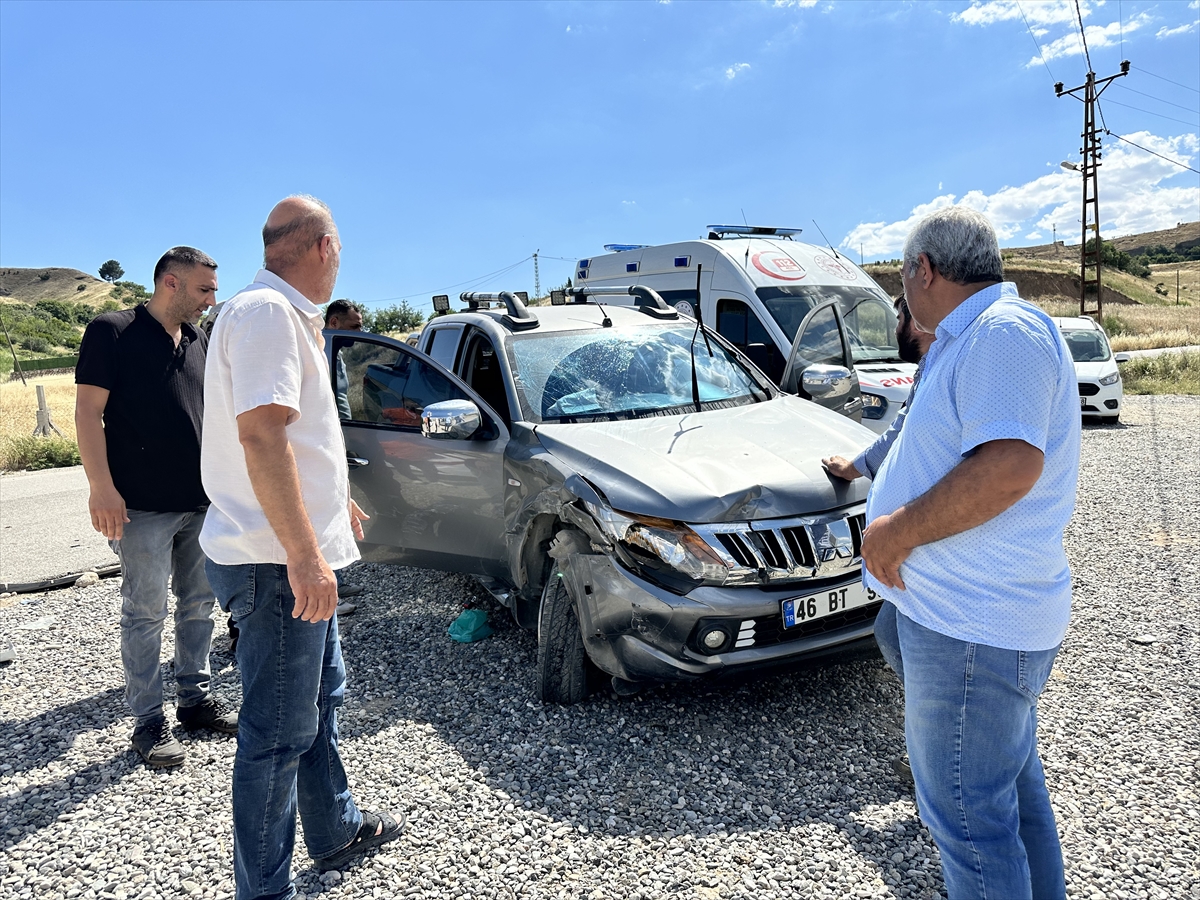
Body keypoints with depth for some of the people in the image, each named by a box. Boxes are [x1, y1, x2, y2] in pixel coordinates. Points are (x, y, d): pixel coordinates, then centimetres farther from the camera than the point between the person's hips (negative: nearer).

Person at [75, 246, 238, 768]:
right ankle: (148, 722, 14)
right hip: (144, 508, -6)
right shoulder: (113, 332, -6)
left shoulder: (197, 340, 13)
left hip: (201, 502, 7)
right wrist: (102, 487, -18)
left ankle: (194, 697, 28)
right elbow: (88, 412, -11)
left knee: (198, 604, 14)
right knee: (145, 613, 2)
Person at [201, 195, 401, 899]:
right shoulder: (266, 312, -17)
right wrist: (304, 553, -29)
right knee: (279, 732, 0)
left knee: (322, 697, 22)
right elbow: (259, 434, -27)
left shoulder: (285, 317, 17)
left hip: (300, 554, 11)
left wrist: (335, 501, 36)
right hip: (280, 560, -11)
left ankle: (338, 830, 39)